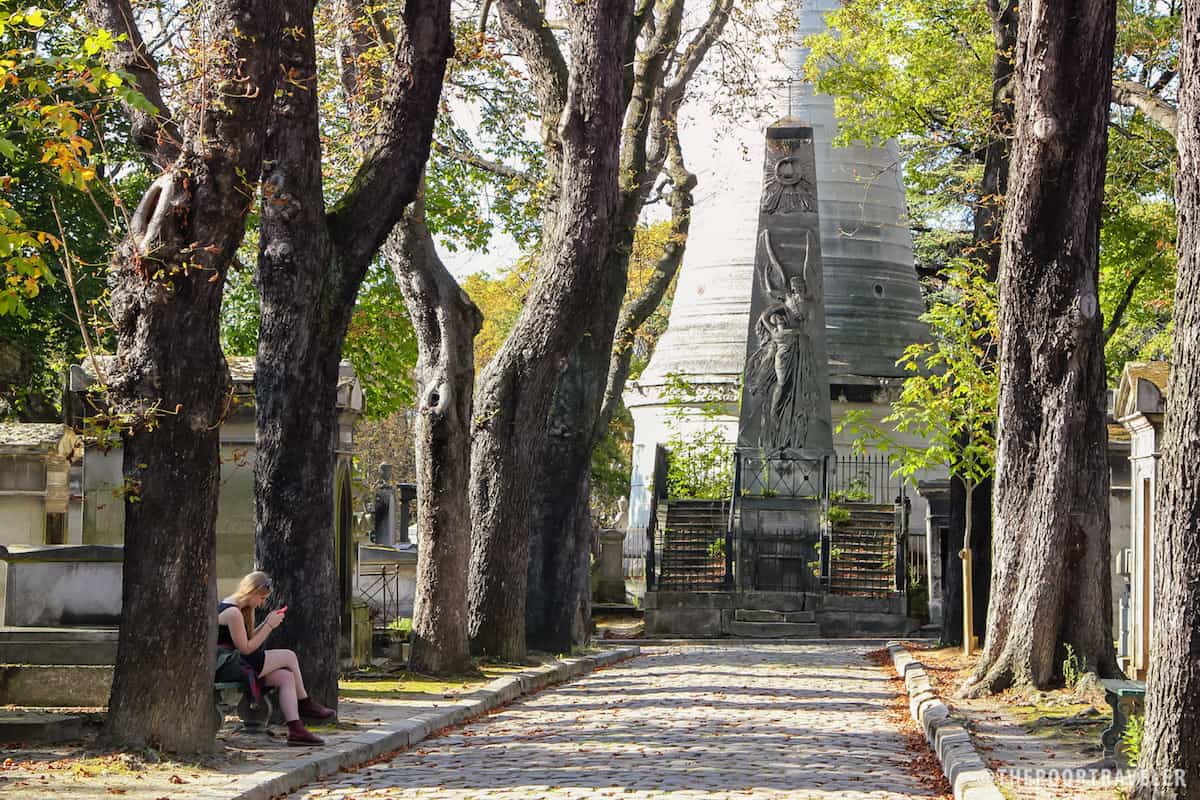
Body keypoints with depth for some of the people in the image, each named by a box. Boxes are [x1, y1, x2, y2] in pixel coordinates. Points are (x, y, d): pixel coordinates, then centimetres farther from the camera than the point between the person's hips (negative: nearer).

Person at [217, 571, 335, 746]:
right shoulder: (232, 613, -19)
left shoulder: (240, 609, 15)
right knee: (289, 656, -7)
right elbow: (246, 649, -17)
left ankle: (295, 729, -9)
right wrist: (269, 626, -11)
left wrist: (266, 624, 6)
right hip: (228, 667, -10)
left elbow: (247, 639, 19)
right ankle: (305, 704, 11)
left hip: (237, 663, 10)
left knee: (286, 677, -3)